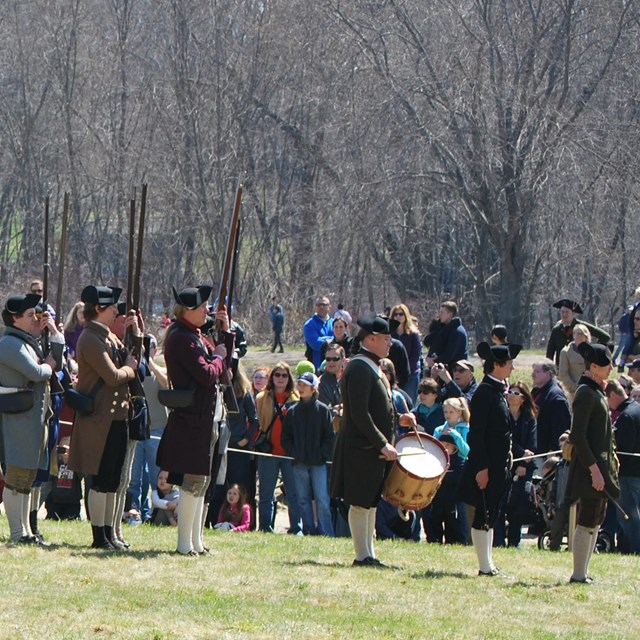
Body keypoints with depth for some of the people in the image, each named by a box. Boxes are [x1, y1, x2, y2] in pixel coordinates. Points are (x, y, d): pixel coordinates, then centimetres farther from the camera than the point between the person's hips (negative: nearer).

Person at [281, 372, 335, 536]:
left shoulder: (323, 410, 3)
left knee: (322, 499, -9)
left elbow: (330, 437, 2)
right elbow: (285, 437, 12)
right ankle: (309, 531, 10)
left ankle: (325, 533, -5)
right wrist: (293, 453, -1)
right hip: (299, 463, 3)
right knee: (303, 499, 4)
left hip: (318, 462, -3)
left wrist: (323, 455, -8)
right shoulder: (292, 411, 10)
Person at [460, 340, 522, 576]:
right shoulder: (484, 393, -15)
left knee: (489, 515, 13)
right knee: (483, 515, -4)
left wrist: (507, 460, 18)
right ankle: (485, 567, -2)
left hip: (498, 466, 10)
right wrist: (482, 468, -21)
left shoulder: (499, 392, 14)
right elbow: (476, 434, -18)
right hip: (486, 466, -10)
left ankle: (489, 564, 18)